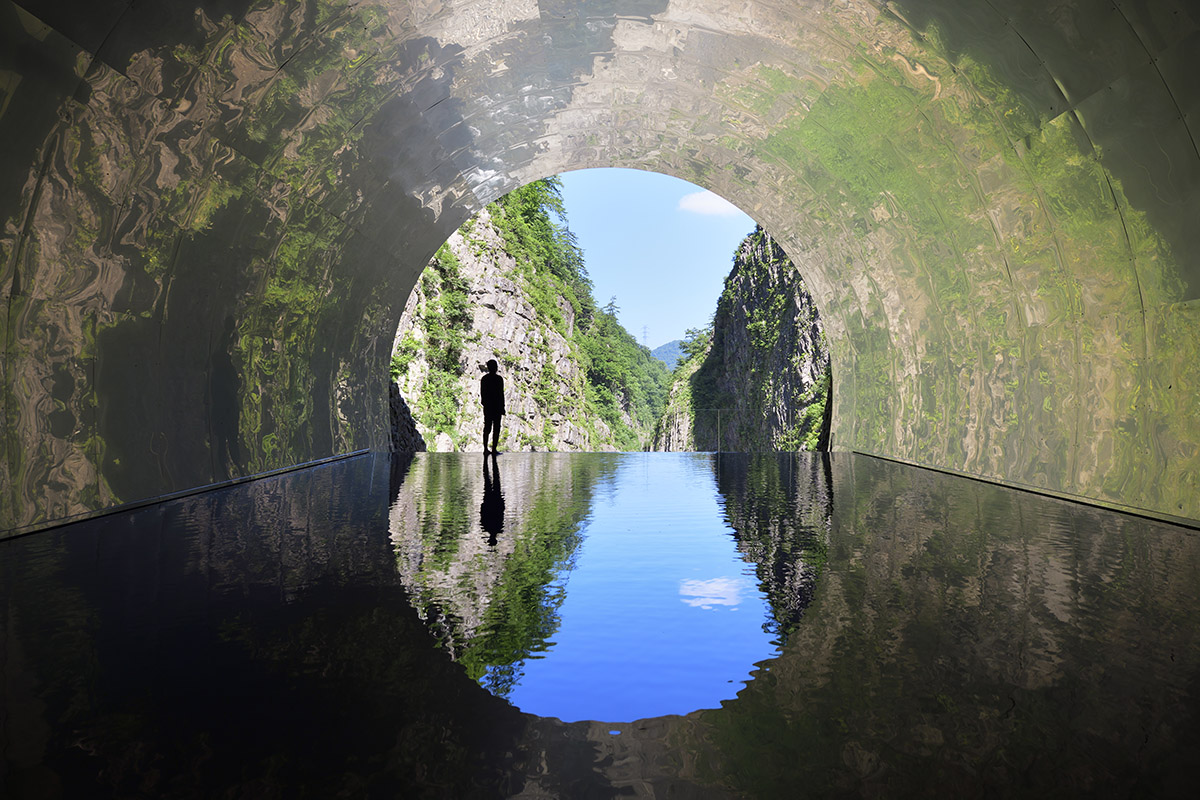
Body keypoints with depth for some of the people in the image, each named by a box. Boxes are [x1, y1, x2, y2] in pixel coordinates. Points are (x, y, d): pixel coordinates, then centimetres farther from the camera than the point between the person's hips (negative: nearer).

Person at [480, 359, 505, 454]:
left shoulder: (484, 379, 6)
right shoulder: (499, 379, -10)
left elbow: (481, 393, 9)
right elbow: (501, 394, -10)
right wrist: (502, 407, -5)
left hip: (487, 407, 5)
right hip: (497, 407, -5)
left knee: (487, 428, 10)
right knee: (496, 428, -1)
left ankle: (485, 449, 10)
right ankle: (494, 449, -3)